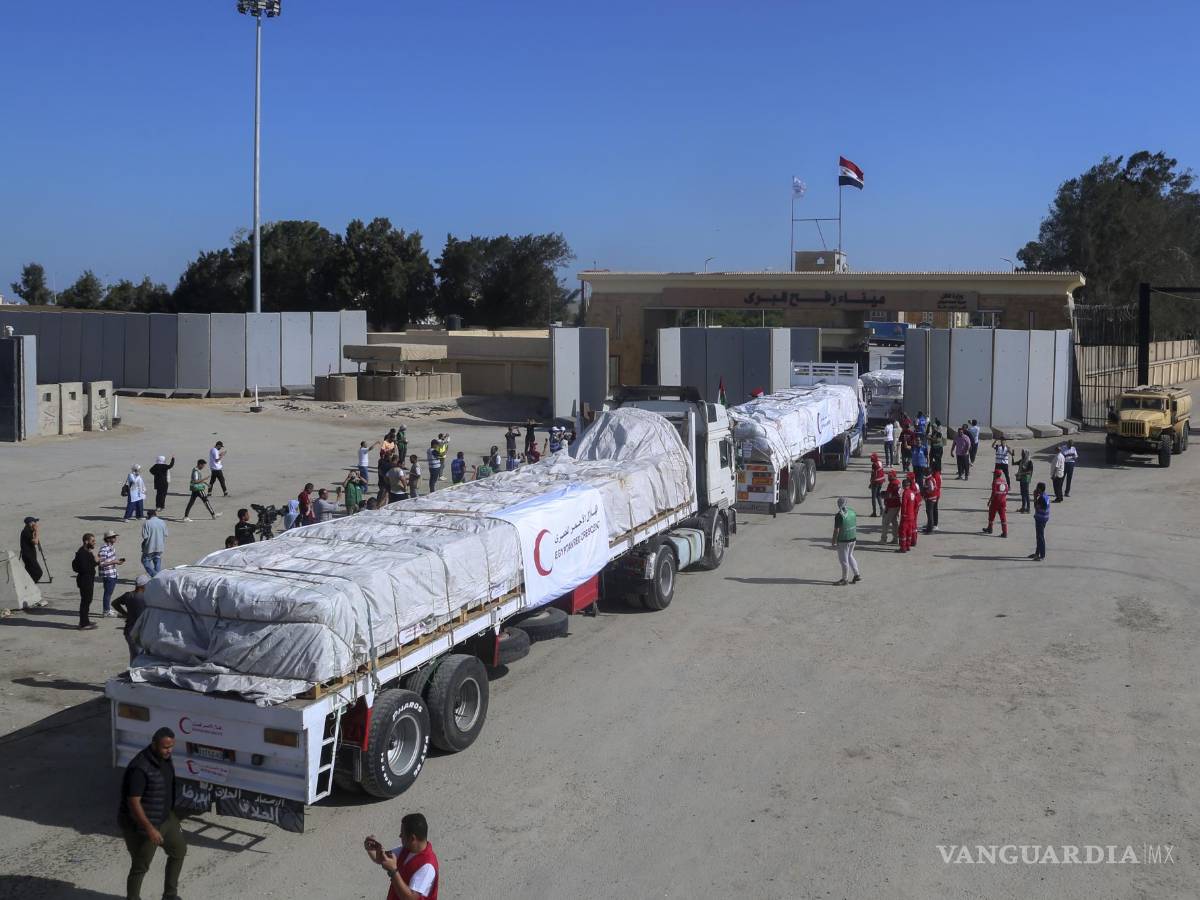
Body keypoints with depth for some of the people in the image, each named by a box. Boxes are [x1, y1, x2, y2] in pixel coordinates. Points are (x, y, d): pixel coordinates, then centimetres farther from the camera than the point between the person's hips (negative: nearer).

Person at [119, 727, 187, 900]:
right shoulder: (140, 768, -30)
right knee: (140, 867, 5)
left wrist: (171, 813, 22)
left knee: (179, 850, 20)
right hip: (141, 825, -9)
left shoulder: (164, 758, -3)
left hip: (165, 817, 9)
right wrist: (150, 829, -28)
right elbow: (133, 802, -29)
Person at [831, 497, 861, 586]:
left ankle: (844, 579, 13)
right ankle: (857, 575, 23)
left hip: (843, 540, -8)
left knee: (843, 559, 4)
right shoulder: (852, 511, 2)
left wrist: (834, 541, -8)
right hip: (853, 538, 8)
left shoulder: (839, 515, -20)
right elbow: (855, 525, 11)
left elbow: (836, 530, -19)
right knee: (850, 556, 23)